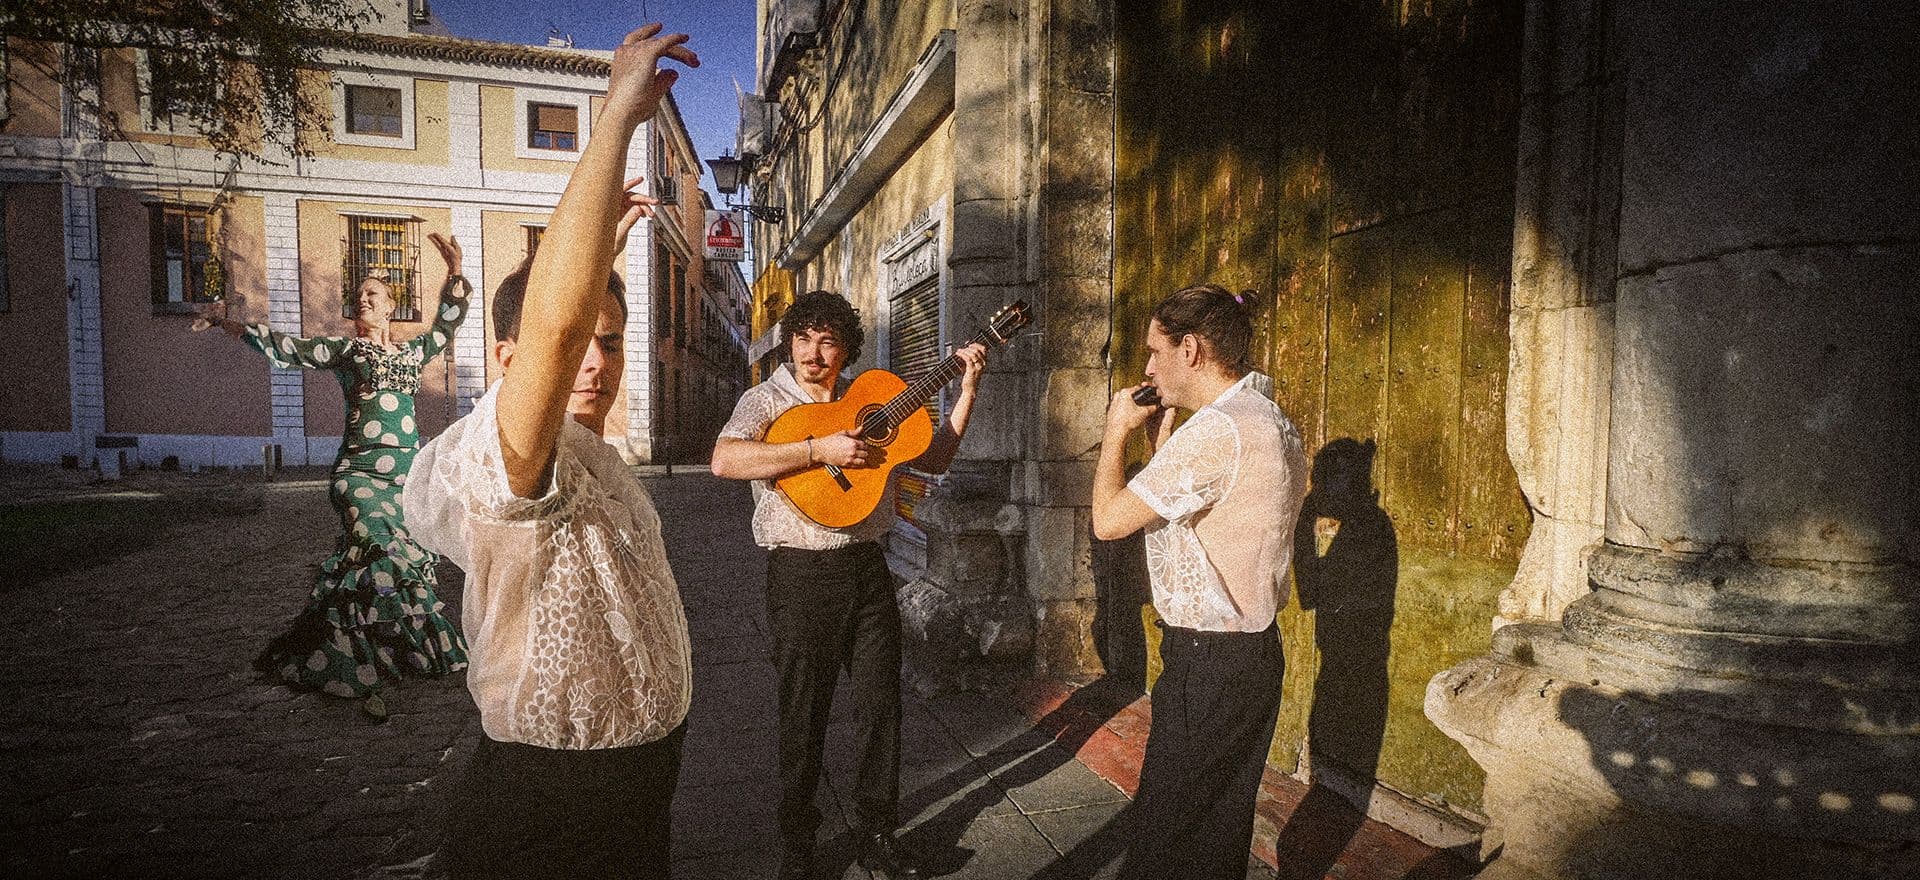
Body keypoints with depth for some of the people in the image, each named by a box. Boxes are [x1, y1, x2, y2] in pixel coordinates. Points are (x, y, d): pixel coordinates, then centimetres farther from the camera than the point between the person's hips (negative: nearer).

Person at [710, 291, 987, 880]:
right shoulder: (767, 400, -4)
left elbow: (934, 459, 12)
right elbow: (724, 460, -24)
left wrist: (967, 389, 4)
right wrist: (821, 449, -27)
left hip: (868, 567, 4)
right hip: (802, 573, -4)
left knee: (881, 706, 11)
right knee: (803, 717, 7)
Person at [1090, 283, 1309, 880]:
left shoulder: (1215, 429, -22)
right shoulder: (1271, 422, 11)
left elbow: (1108, 520, -17)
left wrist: (1117, 430, -3)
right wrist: (1162, 433, 11)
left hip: (1207, 663, -10)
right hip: (1254, 652, 10)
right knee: (1223, 830, 21)